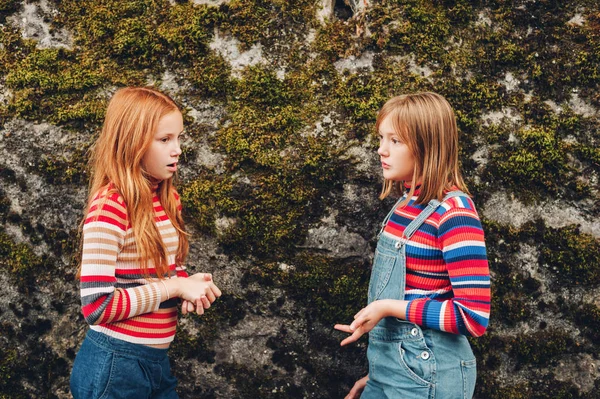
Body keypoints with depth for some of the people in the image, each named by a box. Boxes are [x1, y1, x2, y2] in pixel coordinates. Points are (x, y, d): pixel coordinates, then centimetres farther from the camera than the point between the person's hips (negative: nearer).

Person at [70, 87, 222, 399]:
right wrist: (174, 287, -18)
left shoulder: (169, 200, 4)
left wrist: (189, 285, -5)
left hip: (157, 360, 7)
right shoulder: (109, 205, -19)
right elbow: (96, 306, -23)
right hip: (114, 365, -7)